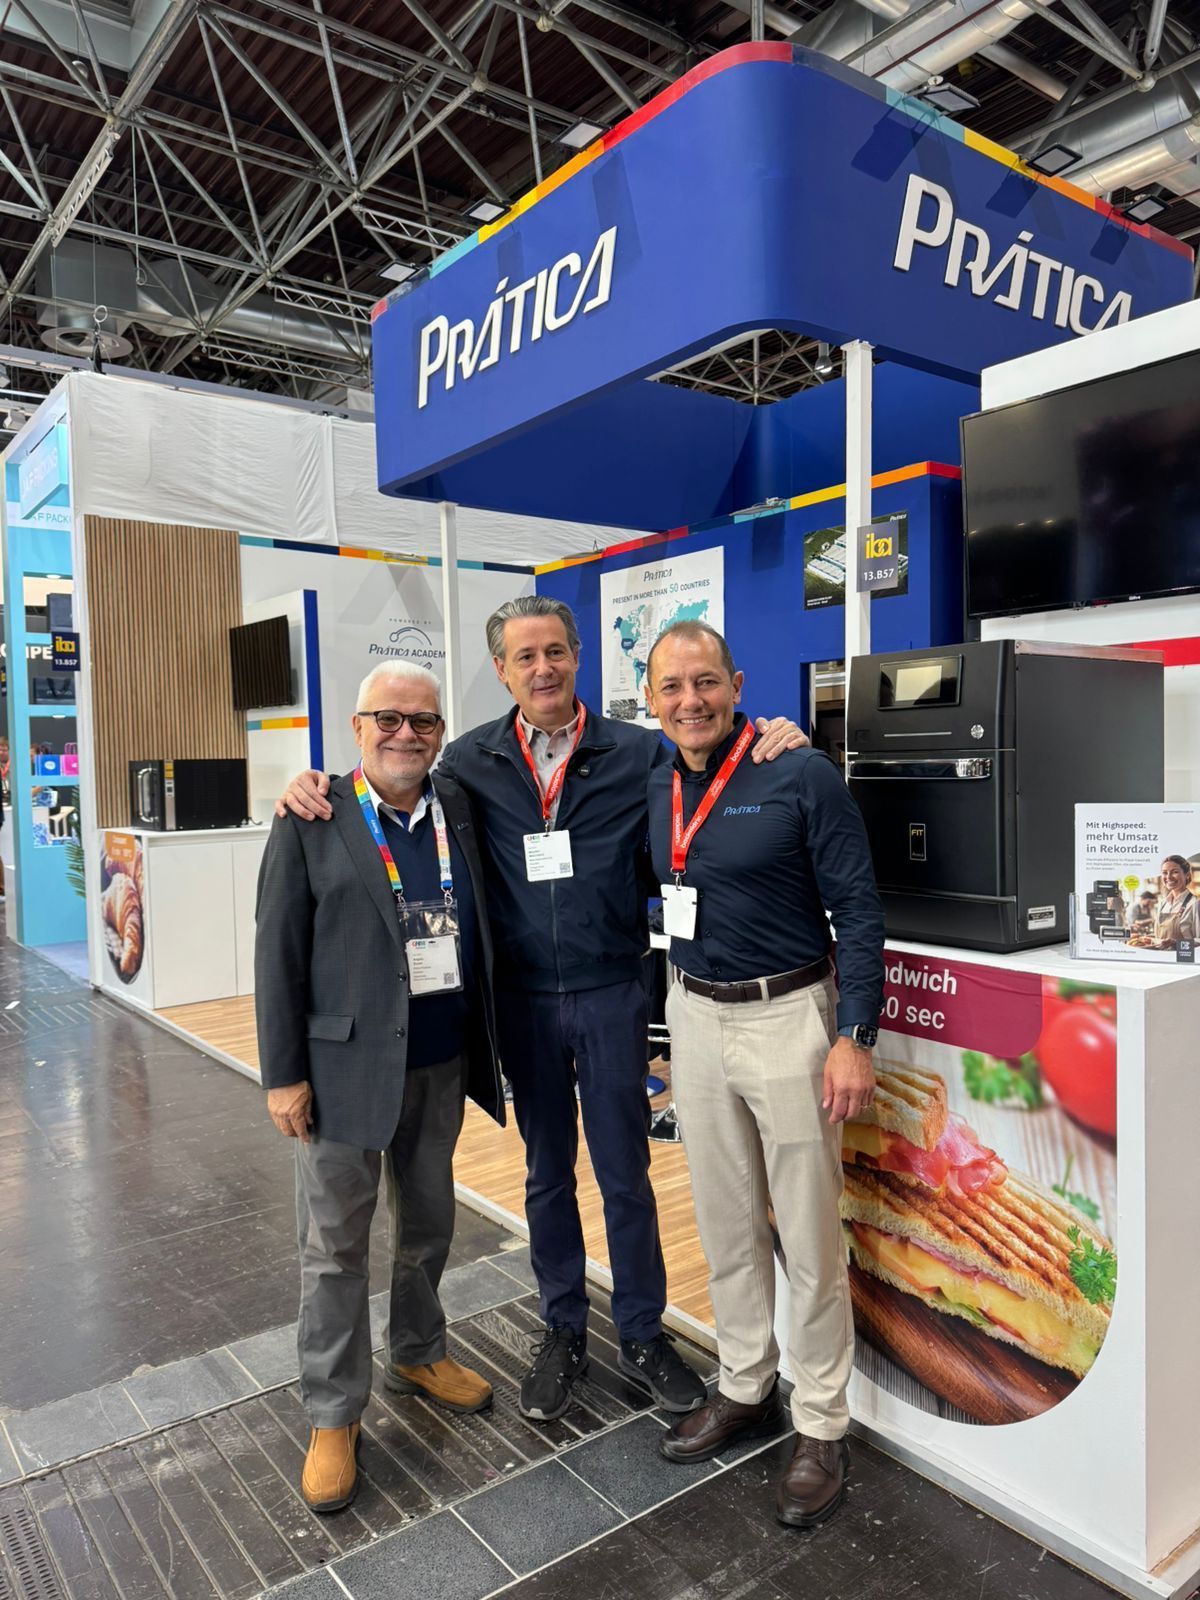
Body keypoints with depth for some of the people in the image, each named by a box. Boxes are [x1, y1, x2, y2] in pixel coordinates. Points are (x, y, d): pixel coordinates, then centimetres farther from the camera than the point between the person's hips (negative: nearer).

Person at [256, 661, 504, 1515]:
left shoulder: (459, 807, 4)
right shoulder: (312, 821, -8)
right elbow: (279, 953, -7)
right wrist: (284, 1075, -9)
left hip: (441, 1060, 5)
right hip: (345, 1061, -4)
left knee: (429, 1223, 20)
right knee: (336, 1245, 8)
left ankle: (418, 1354, 43)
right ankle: (334, 1417, 26)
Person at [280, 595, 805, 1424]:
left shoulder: (639, 754, -4)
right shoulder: (474, 761, 0)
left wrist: (768, 749, -19)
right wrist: (316, 788, -8)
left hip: (611, 992, -1)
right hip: (524, 999, 2)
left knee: (626, 1173, 11)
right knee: (546, 1174, 17)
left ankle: (643, 1334, 33)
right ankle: (564, 1333, 37)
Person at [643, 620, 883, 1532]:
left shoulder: (801, 774, -12)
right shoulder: (659, 789, 5)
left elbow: (859, 909, -12)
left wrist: (854, 1037, -16)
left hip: (787, 1014, -5)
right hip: (694, 1017, 6)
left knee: (809, 1234, 6)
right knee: (725, 1225, 17)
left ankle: (822, 1426, 24)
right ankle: (747, 1390, 36)